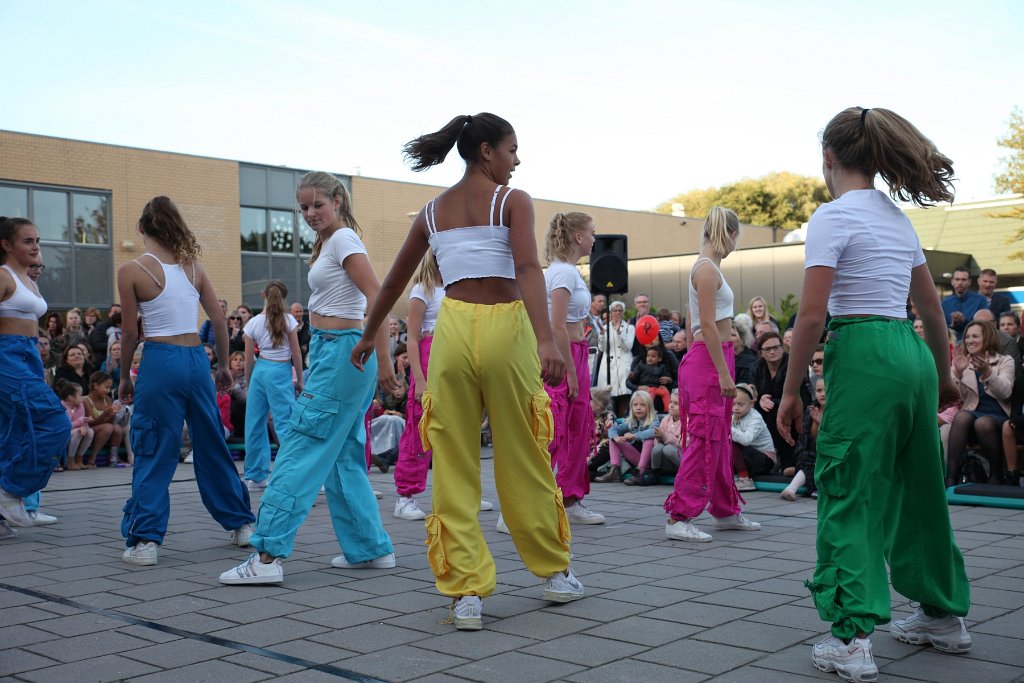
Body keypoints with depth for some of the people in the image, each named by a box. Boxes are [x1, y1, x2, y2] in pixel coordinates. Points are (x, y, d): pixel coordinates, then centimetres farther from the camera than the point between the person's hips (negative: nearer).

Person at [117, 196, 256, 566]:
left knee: (152, 453, 3)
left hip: (160, 360, -4)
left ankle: (144, 540, 1)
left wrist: (125, 377, 9)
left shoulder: (131, 271, -5)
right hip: (196, 358, 4)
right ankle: (241, 524, 24)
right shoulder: (193, 265, 6)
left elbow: (131, 332, -3)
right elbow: (219, 319, 6)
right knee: (212, 445, 16)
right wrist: (224, 364, 16)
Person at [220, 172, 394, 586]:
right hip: (329, 350, 10)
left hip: (341, 352, -10)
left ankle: (269, 555, -9)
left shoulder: (343, 238, -9)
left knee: (300, 451, -10)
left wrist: (382, 360, -23)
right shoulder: (327, 243, 18)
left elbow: (375, 296, -18)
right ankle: (371, 548, 18)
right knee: (343, 457, 12)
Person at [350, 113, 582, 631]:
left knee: (454, 465, 7)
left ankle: (466, 592, 5)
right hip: (505, 327, -3)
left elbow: (394, 281, 22)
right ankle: (554, 572, 26)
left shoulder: (432, 210, 14)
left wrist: (368, 336, 34)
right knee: (522, 459, 10)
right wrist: (545, 339, -28)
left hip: (453, 329, 3)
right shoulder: (513, 201, 1)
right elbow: (527, 268, -17)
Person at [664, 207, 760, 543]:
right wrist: (724, 373, -20)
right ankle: (679, 518, -4)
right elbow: (707, 325, -20)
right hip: (709, 361, -10)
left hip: (712, 358, 10)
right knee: (704, 440, -8)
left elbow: (692, 323, 18)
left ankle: (725, 510, 28)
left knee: (720, 439, 17)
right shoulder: (707, 269, -14)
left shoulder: (706, 269, 15)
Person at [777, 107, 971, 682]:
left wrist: (791, 391, -8)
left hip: (864, 358, -8)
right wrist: (943, 376, 33)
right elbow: (932, 308, 21)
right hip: (914, 354, 8)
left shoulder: (834, 215, -8)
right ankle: (945, 615, 32)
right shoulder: (898, 218, 15)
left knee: (850, 495, -4)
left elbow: (812, 315, -15)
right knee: (918, 488, 19)